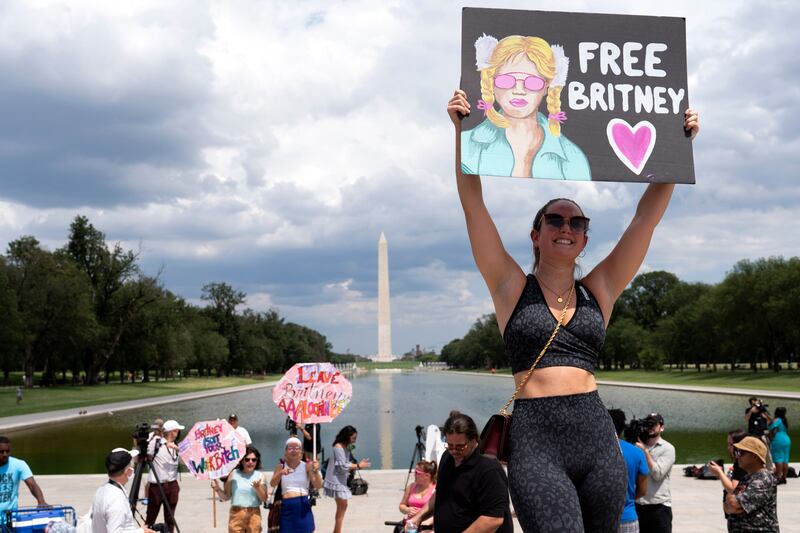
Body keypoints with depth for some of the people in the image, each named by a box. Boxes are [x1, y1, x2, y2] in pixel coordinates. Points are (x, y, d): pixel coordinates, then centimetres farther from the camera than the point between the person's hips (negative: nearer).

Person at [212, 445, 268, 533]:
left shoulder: (260, 475, 3)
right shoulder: (233, 474, 3)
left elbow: (264, 499, 0)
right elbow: (226, 496, 8)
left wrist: (258, 488, -17)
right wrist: (218, 489, -9)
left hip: (254, 514, 0)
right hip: (236, 514, 0)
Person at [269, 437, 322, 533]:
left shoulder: (307, 466, 4)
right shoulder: (281, 466, 7)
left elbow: (318, 486, -2)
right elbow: (272, 484, -5)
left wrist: (316, 471, -19)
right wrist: (280, 473, -24)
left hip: (303, 506, -1)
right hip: (286, 507, 1)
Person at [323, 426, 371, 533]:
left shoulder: (346, 448, 12)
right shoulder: (338, 447, -17)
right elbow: (343, 466, -20)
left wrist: (358, 465, -2)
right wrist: (358, 466, -15)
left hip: (341, 481, 9)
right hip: (336, 481, -9)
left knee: (342, 506, 12)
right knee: (342, 506, -7)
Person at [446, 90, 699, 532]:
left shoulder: (599, 292, 14)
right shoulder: (512, 288, 7)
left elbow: (647, 215, 12)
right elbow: (473, 203, 0)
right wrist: (462, 130, -8)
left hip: (597, 435, 4)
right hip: (536, 440, -3)